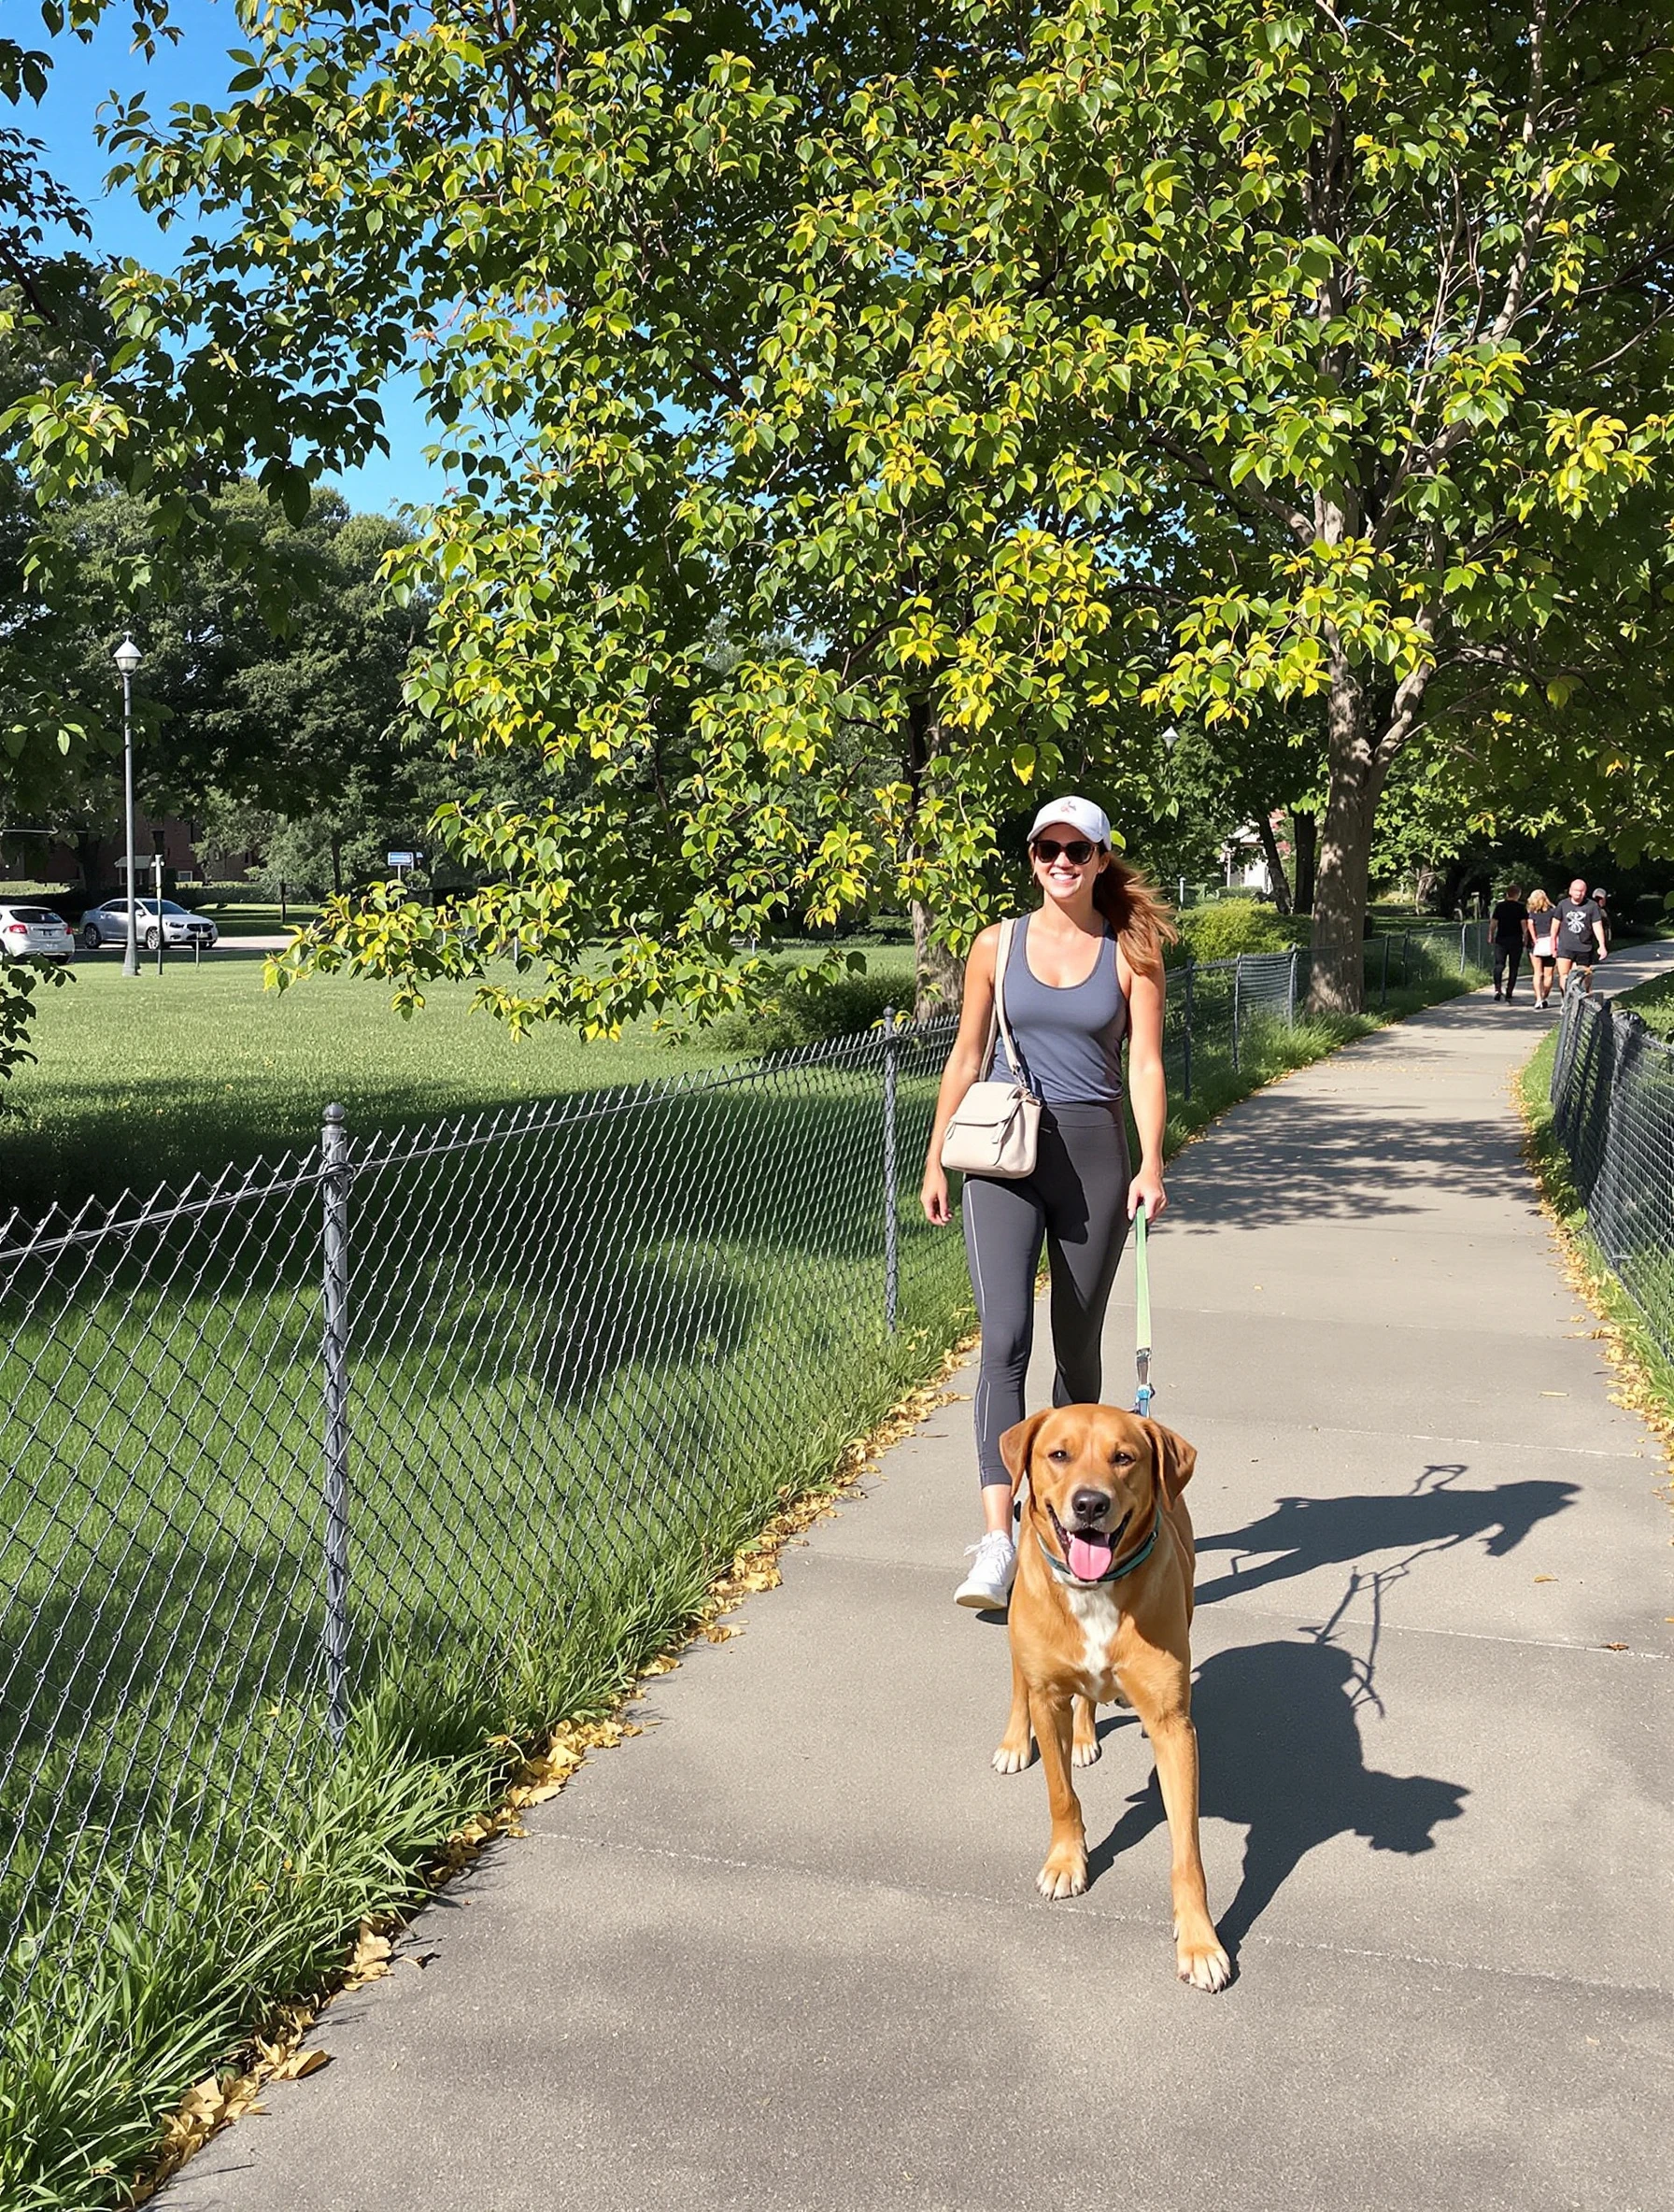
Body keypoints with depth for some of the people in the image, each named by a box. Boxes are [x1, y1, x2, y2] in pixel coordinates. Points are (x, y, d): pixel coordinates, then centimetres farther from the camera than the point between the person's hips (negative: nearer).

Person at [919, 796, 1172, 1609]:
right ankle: (997, 1541, -17)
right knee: (1005, 1338, -14)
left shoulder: (1131, 954, 3)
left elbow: (1147, 1064, -2)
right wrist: (936, 1161, 8)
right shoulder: (997, 946, 6)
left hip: (1094, 1155, 0)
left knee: (1078, 1347, 10)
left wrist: (1150, 1164, -15)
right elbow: (966, 1058, 10)